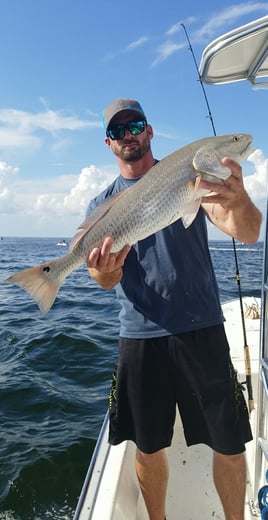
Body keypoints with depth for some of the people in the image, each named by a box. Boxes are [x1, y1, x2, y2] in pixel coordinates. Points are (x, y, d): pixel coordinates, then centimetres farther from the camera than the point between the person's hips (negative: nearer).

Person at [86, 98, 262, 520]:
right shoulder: (101, 205, 9)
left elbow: (247, 234, -11)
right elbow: (108, 280, 0)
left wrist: (238, 201, -35)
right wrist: (104, 273, -25)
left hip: (201, 329, -1)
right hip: (139, 336, 2)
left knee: (228, 444, 7)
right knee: (148, 447, 13)